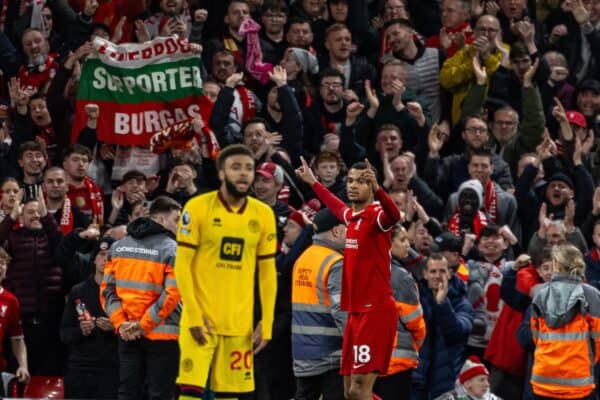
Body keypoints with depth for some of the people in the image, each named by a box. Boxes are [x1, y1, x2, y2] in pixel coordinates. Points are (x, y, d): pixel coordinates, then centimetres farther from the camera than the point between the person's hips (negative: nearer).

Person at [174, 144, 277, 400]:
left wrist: (266, 324, 4)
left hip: (240, 323, 3)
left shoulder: (263, 215, 6)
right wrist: (194, 315, -12)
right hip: (201, 320, -3)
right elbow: (182, 265, -5)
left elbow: (267, 273, 10)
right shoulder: (198, 208, -4)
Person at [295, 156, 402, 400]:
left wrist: (377, 189, -52)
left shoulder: (377, 215, -11)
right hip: (355, 312, 9)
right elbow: (335, 206, 38)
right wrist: (313, 183, 49)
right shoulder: (351, 216, 13)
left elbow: (394, 216, -36)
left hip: (376, 310, -9)